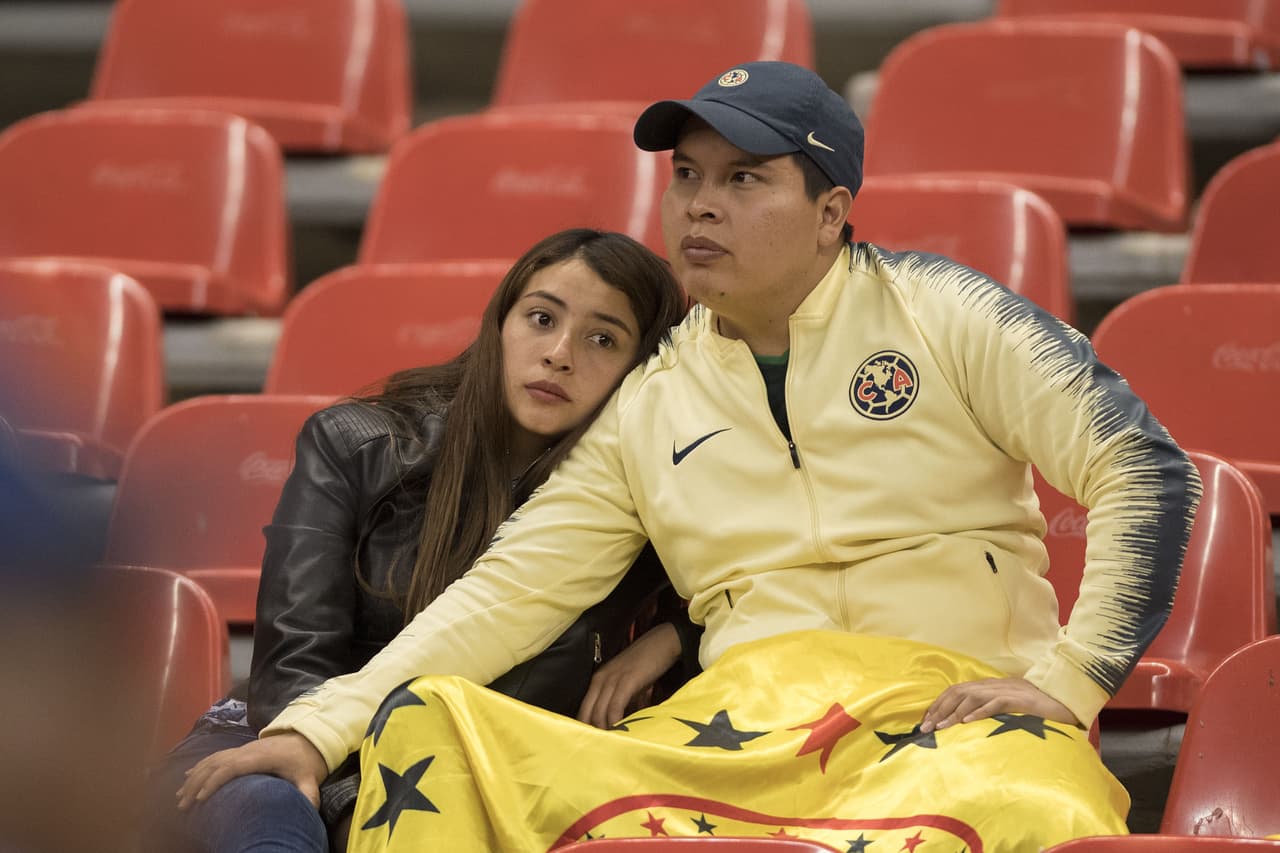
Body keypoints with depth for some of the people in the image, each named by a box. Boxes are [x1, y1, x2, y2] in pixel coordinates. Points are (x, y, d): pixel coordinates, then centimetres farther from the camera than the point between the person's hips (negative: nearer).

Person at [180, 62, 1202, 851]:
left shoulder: (938, 314, 10)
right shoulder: (650, 406, 19)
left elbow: (1147, 473, 5)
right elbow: (507, 592, 15)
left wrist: (1065, 681, -5)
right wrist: (318, 728, 3)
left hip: (954, 718, -3)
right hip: (741, 729, 4)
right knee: (425, 732, -21)